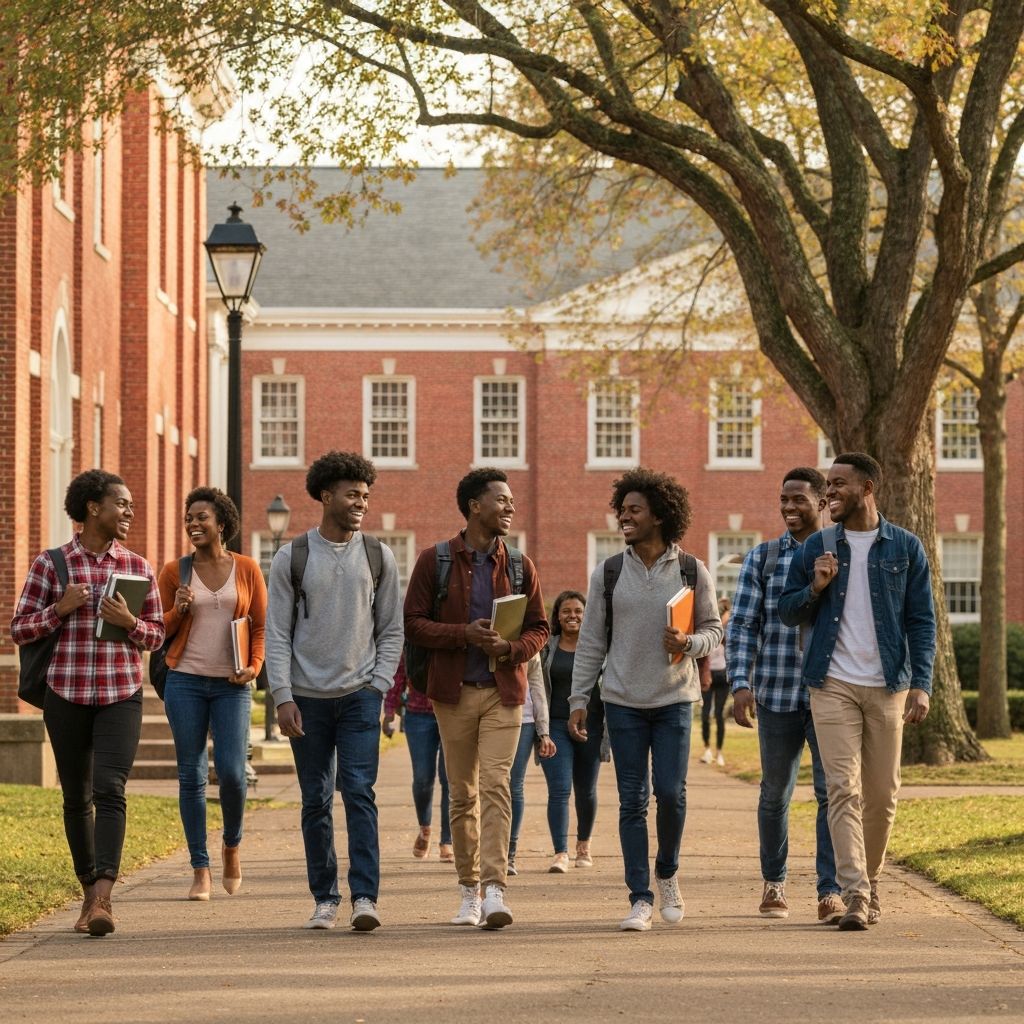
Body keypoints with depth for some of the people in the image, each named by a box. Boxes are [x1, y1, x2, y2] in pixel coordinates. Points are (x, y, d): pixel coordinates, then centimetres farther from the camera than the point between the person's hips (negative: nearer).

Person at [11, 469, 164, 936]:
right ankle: (91, 892, 22)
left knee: (109, 790, -15)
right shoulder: (50, 564, 1)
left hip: (121, 694, 0)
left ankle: (103, 901, -23)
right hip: (66, 693, 0)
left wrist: (130, 622, -9)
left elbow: (156, 635, 12)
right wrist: (61, 609, -13)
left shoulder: (137, 566, 6)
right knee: (77, 797, 8)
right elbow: (19, 630, 3)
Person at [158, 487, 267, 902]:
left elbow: (261, 625, 9)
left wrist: (254, 666, -6)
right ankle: (200, 870, 7)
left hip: (231, 685, -1)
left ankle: (232, 845, 19)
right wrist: (177, 610, -9)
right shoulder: (175, 571, 6)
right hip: (185, 681, 1)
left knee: (231, 771, -10)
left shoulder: (246, 569, 6)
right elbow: (160, 631, 11)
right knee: (191, 775, 0)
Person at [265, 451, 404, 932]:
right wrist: (283, 697, -7)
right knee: (316, 803, 4)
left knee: (359, 794, -11)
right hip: (308, 697, 0)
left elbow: (391, 630, 9)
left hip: (359, 695, 0)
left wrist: (379, 685, -3)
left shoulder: (378, 557, 6)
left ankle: (364, 896, -13)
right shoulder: (292, 557, 2)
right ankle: (324, 899, 11)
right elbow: (277, 633, 1)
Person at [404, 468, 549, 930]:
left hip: (504, 691, 0)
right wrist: (464, 634, -17)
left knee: (496, 787, -13)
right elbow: (413, 623, -2)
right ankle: (469, 892, 15)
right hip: (454, 691, 0)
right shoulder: (435, 560, 1)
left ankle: (494, 889, -19)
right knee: (462, 794, 6)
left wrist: (511, 648, -12)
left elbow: (538, 628, 10)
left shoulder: (519, 566, 7)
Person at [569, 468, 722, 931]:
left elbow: (713, 631, 6)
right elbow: (591, 641, 5)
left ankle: (667, 873, 20)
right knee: (632, 801, 0)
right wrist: (578, 699, 1)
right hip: (623, 701, 1)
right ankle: (640, 898, 5)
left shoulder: (692, 571, 1)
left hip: (674, 700, -1)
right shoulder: (608, 572, 3)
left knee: (671, 792, -7)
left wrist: (689, 642, -17)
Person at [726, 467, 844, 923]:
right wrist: (741, 684, -10)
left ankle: (830, 893, -8)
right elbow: (742, 625, 1)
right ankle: (773, 883, 27)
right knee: (775, 794, 11)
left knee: (832, 792, -9)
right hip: (777, 694, 1)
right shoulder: (762, 558, 5)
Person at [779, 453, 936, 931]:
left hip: (887, 686, 0)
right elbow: (787, 611, 12)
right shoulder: (816, 548, 7)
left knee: (882, 793, 5)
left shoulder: (905, 547, 4)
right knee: (843, 789, -10)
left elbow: (922, 620, 4)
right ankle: (855, 896, -15)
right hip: (833, 686, 0)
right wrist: (815, 588, -8)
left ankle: (870, 880, 23)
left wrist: (921, 685, -6)